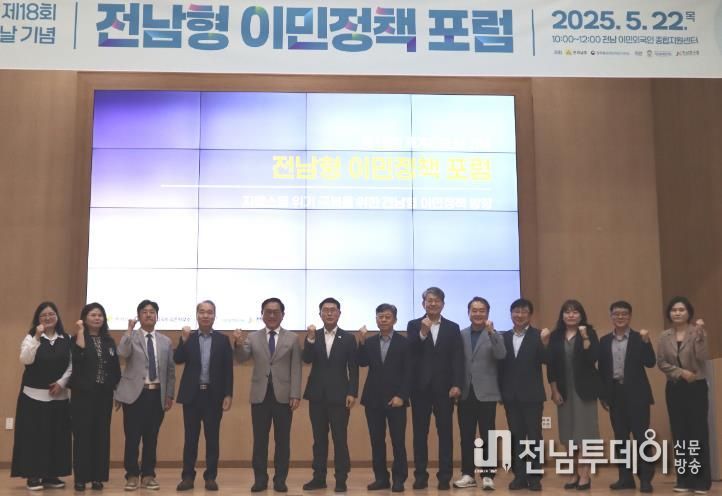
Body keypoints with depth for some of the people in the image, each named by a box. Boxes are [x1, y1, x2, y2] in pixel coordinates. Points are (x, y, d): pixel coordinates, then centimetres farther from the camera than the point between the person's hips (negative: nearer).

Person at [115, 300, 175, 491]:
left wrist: (170, 395, 8)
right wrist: (130, 329, -16)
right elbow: (122, 353, -20)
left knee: (151, 438, 6)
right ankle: (132, 475, 11)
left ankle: (148, 475, 16)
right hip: (135, 393, -3)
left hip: (157, 394, 3)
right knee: (132, 438, -1)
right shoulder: (131, 337, 3)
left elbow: (170, 370, 13)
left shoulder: (166, 341, 12)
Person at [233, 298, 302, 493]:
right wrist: (239, 344, -28)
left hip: (283, 395, -1)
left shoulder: (292, 338, 5)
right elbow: (241, 358, -7)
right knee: (260, 440, 5)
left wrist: (295, 395, -7)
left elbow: (296, 369, 1)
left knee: (282, 440, 4)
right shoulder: (252, 337, 8)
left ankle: (280, 479, 11)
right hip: (260, 395, 1)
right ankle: (260, 478, 12)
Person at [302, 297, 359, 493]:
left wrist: (352, 392, -8)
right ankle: (319, 477, 14)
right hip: (317, 395, 2)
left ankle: (341, 479, 5)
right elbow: (306, 360, -8)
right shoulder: (312, 336, 7)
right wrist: (310, 339, -22)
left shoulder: (348, 338, 2)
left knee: (340, 439, -2)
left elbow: (353, 369, 0)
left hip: (339, 395, -2)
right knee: (319, 438, 8)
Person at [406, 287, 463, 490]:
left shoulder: (453, 328, 8)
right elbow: (409, 353, -8)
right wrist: (422, 333, -20)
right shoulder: (413, 325, 6)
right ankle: (420, 475, 10)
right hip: (420, 387, 0)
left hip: (444, 387, 0)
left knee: (445, 432, 2)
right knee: (420, 433, 4)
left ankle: (444, 476, 8)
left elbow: (458, 359, 2)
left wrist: (457, 384, -8)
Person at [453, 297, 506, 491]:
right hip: (465, 393, 3)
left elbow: (501, 355, -17)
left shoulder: (494, 335, 2)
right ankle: (468, 474, 15)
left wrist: (491, 332, -24)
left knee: (487, 436, 0)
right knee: (466, 436, 7)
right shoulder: (461, 335, 9)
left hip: (486, 393, -3)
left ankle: (487, 475, 6)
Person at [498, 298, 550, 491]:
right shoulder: (504, 337, 8)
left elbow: (545, 360, -13)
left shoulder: (538, 336, -2)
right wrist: (501, 390, 2)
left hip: (531, 394, -3)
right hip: (511, 395, 3)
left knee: (534, 435, 2)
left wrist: (544, 343, -30)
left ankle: (534, 475, 8)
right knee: (516, 436, 8)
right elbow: (501, 364, 6)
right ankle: (519, 475, 14)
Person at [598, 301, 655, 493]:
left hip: (636, 394, -3)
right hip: (615, 394, 3)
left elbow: (650, 363, -9)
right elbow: (602, 369, 9)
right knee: (620, 437, 7)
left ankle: (645, 478, 3)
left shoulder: (639, 338, 1)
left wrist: (646, 342, -22)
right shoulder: (604, 340, 9)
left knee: (641, 436, -3)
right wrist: (602, 394, 4)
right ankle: (625, 477, 14)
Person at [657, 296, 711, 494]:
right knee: (679, 433, 5)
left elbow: (703, 357, -17)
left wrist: (700, 334, -26)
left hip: (696, 387, -3)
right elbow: (661, 362, 2)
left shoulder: (697, 332, -4)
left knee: (698, 432, -4)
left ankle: (701, 480, 3)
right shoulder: (664, 336, 5)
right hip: (674, 389, 3)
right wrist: (681, 372, -11)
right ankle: (684, 479, 12)